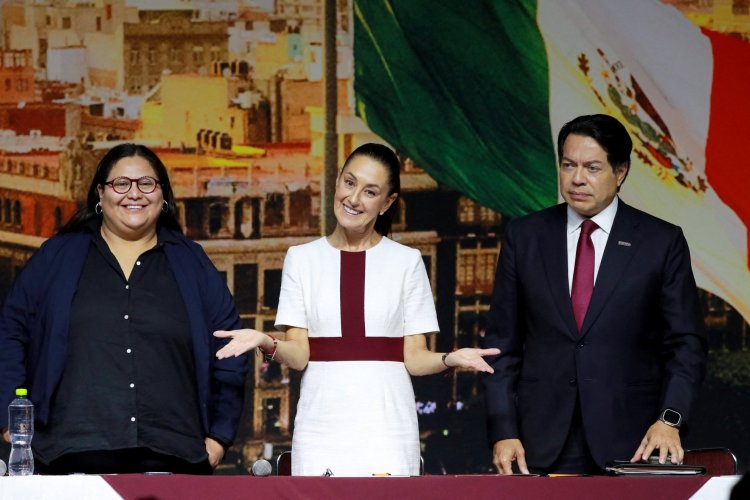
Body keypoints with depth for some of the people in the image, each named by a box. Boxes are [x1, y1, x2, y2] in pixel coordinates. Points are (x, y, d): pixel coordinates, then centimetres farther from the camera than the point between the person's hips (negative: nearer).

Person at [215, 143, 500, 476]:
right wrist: (267, 344, -19)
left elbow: (414, 357, 5)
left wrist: (450, 359, -15)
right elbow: (298, 355, 2)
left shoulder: (406, 262, 8)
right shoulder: (302, 259, 9)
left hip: (387, 423, 0)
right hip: (321, 424, 0)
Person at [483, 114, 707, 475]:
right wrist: (503, 432, -1)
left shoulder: (661, 242, 3)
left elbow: (685, 344, 2)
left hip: (630, 444, -1)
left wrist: (669, 419, -13)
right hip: (542, 444, 1)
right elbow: (503, 343, 8)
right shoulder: (524, 237, 8)